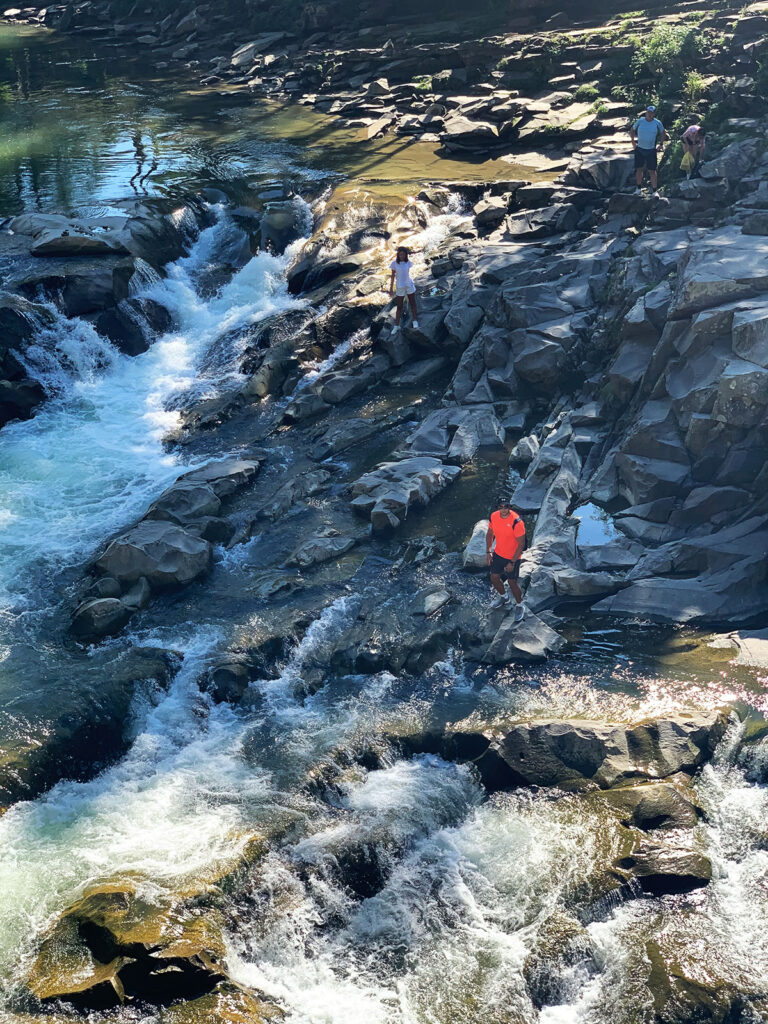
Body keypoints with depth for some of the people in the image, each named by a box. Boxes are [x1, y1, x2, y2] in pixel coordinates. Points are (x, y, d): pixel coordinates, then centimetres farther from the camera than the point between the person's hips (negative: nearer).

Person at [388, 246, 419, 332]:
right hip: (400, 287, -2)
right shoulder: (394, 263, -13)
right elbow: (393, 276, -6)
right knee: (399, 307, 6)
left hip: (409, 285, 2)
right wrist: (391, 288, -5)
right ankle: (397, 326, 16)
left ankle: (415, 323, 11)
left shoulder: (408, 262, -5)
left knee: (413, 304, 3)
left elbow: (408, 272, 8)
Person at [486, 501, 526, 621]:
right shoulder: (494, 516, -10)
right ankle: (504, 598, 45)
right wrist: (488, 552, 2)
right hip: (498, 553, 6)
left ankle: (520, 606, 27)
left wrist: (512, 562, -20)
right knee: (494, 577, 16)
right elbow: (490, 534, 8)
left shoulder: (516, 522, -29)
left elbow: (521, 544, -22)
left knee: (512, 582, 1)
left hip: (513, 556, -6)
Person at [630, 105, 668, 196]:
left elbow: (663, 134, 11)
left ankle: (655, 191, 1)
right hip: (639, 149, 2)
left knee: (652, 171, -3)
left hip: (651, 150, -2)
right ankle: (639, 188, 23)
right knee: (639, 169, 9)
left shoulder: (657, 123, -4)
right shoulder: (640, 121, -2)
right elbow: (632, 131, 12)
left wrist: (660, 144, 3)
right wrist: (633, 142, 6)